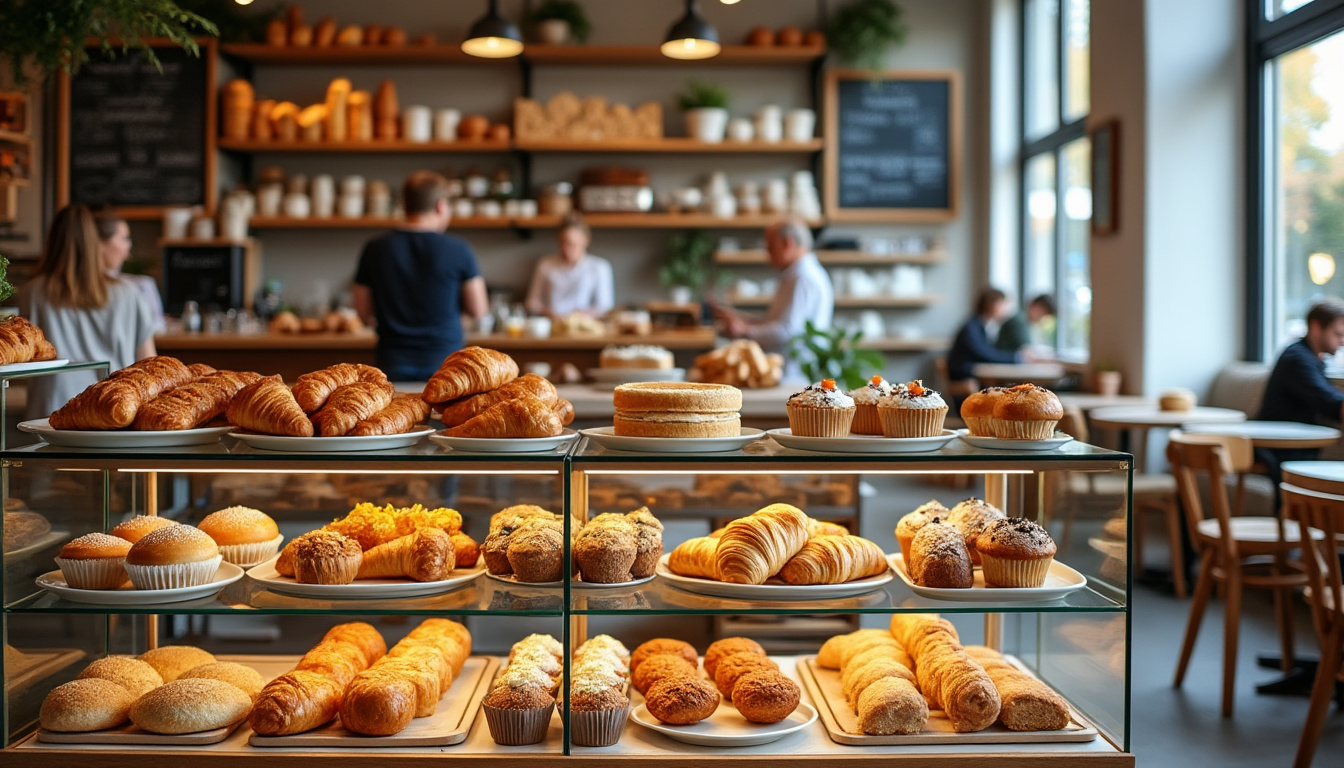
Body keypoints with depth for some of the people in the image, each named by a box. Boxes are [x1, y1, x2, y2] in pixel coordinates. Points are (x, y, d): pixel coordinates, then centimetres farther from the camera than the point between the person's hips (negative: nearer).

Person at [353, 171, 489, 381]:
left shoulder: (374, 249, -1)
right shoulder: (458, 250, -7)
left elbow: (365, 313, 7)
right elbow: (478, 310, 0)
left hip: (393, 364, 2)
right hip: (444, 362, -2)